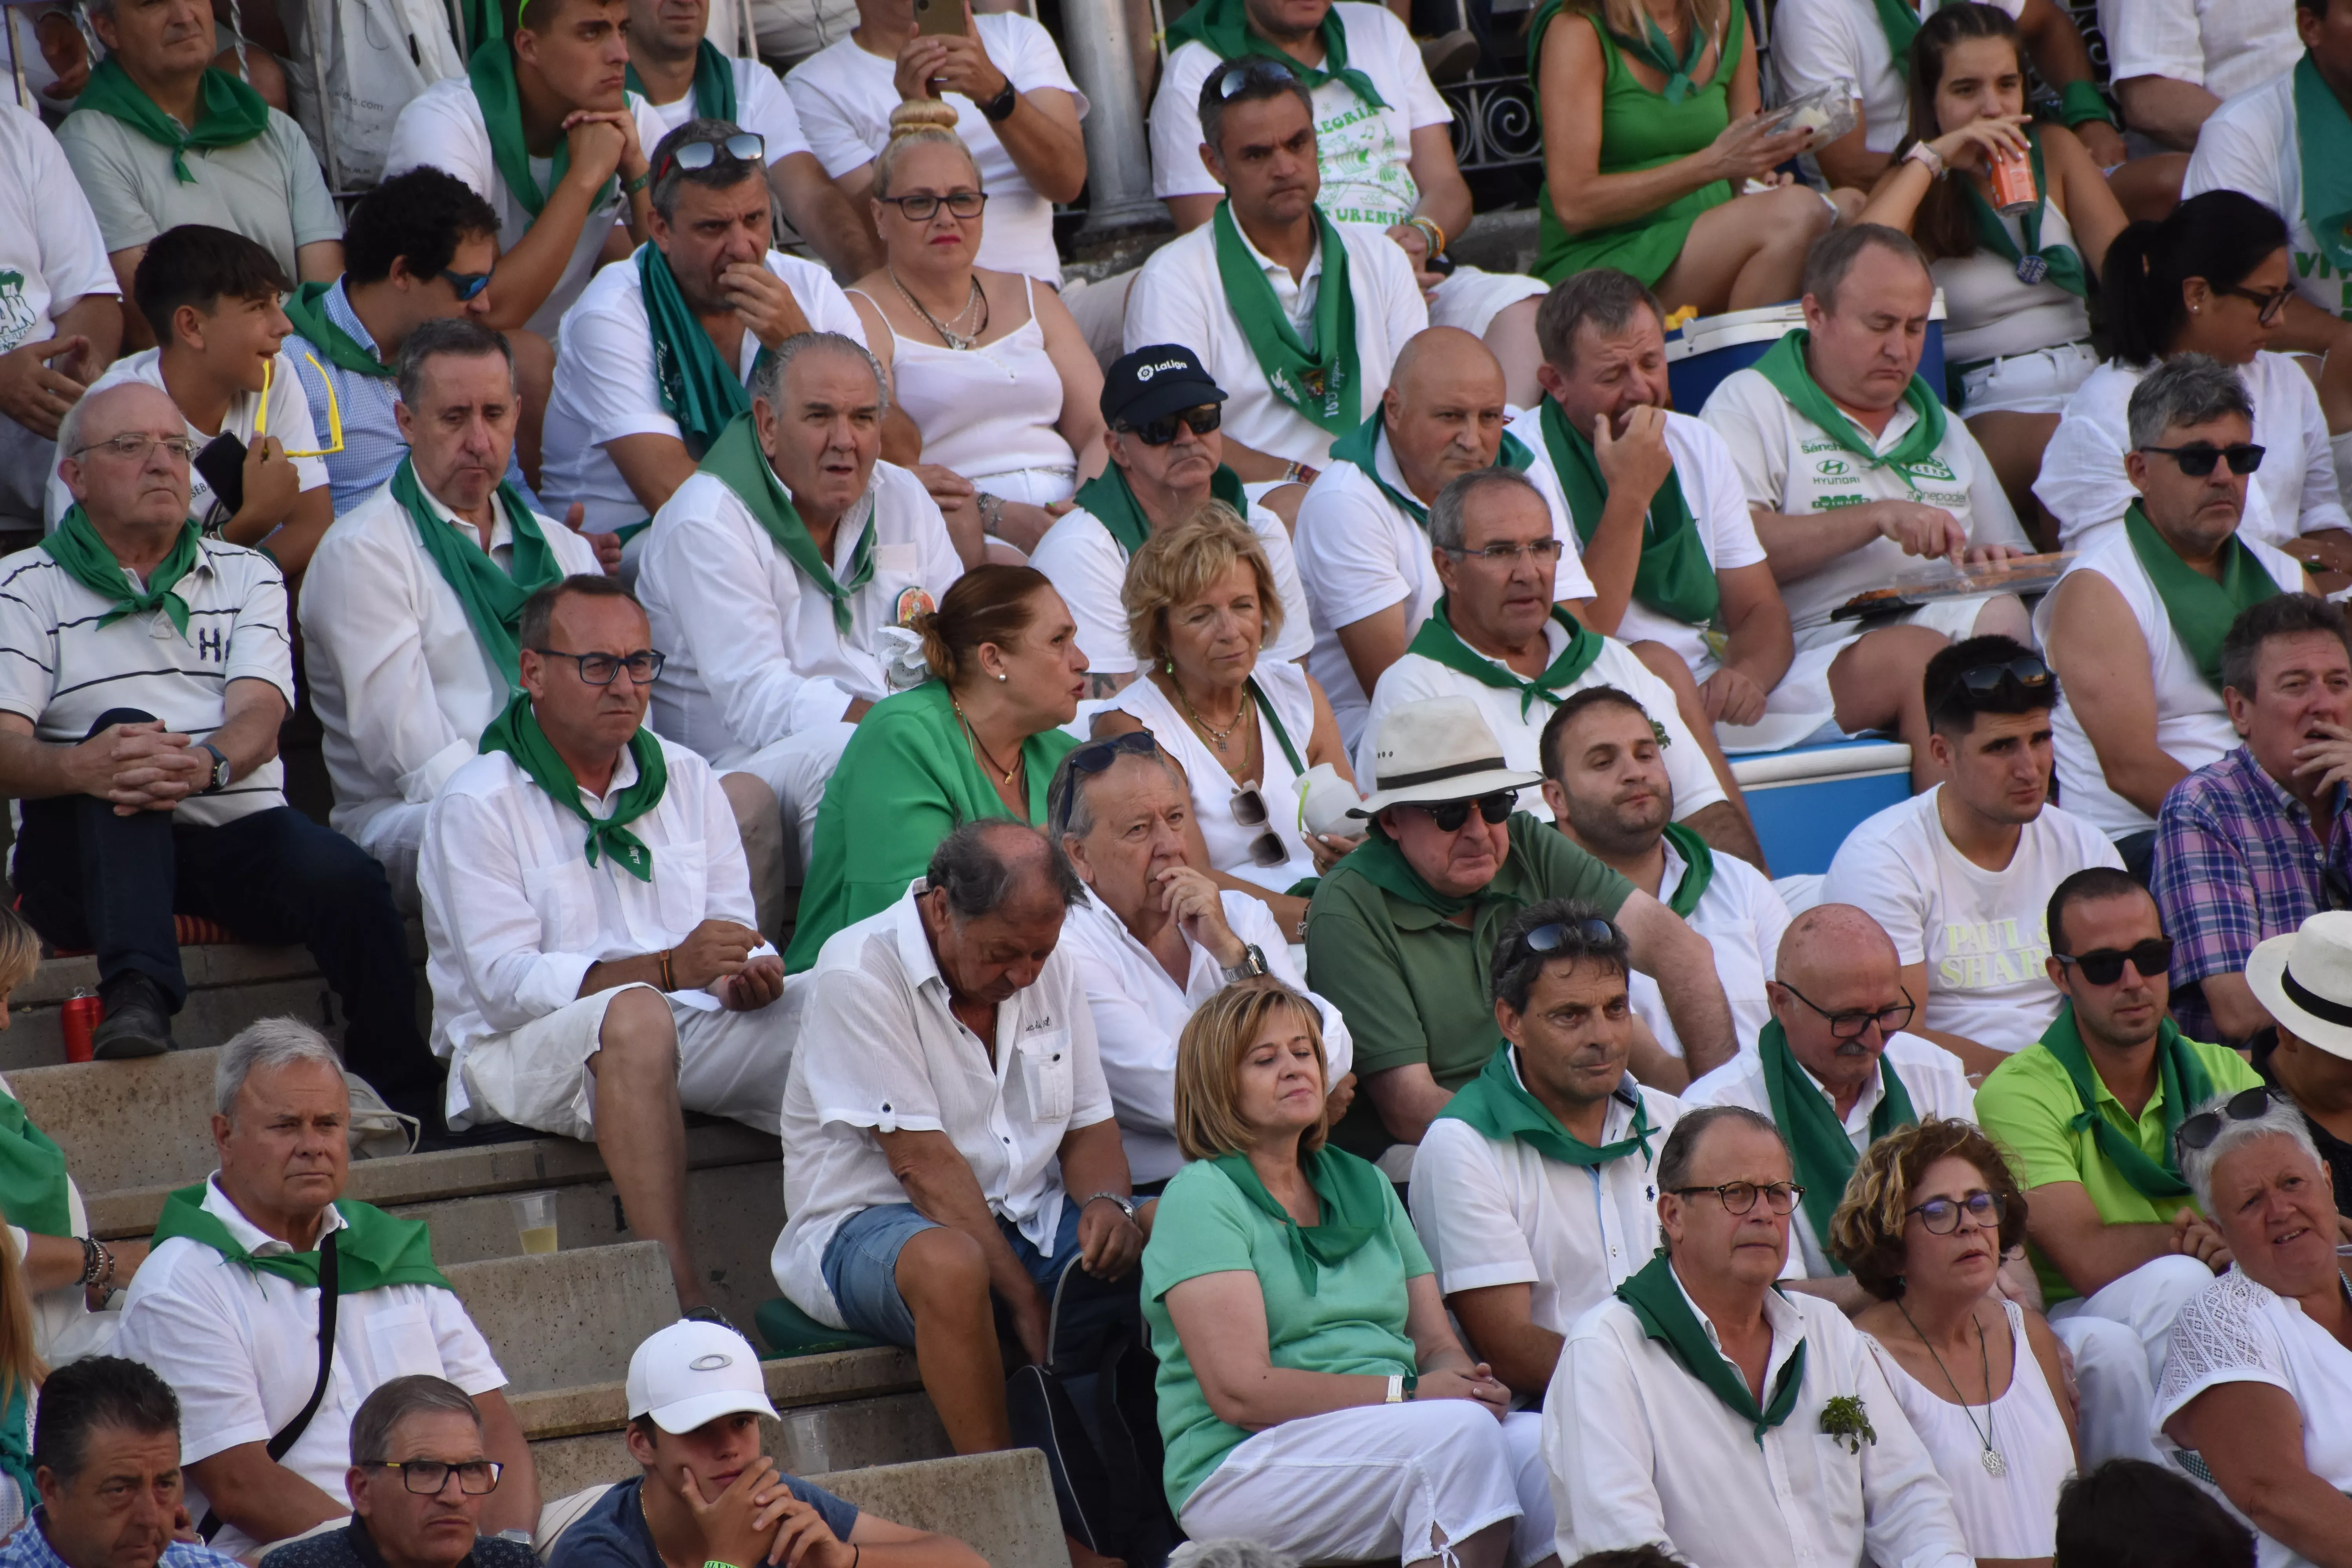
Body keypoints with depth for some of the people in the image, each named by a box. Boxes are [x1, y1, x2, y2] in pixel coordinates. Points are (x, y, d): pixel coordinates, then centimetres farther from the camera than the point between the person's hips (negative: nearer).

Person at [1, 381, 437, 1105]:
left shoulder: (246, 577, 17)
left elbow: (259, 713, -2)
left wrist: (207, 765, -27)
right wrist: (80, 767, -32)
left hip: (235, 835, 2)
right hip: (83, 851, -2)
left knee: (344, 880, -29)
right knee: (124, 740, -32)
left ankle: (409, 1108, -18)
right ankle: (138, 994, -46)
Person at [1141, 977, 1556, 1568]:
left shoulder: (1363, 1186, 22)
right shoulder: (1199, 1197, -1)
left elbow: (1437, 1344, 17)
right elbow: (1240, 1392, -12)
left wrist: (1465, 1381, -9)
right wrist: (1406, 1392, -18)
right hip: (1245, 1465, -6)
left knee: (1542, 1442, -25)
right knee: (1460, 1431, -32)